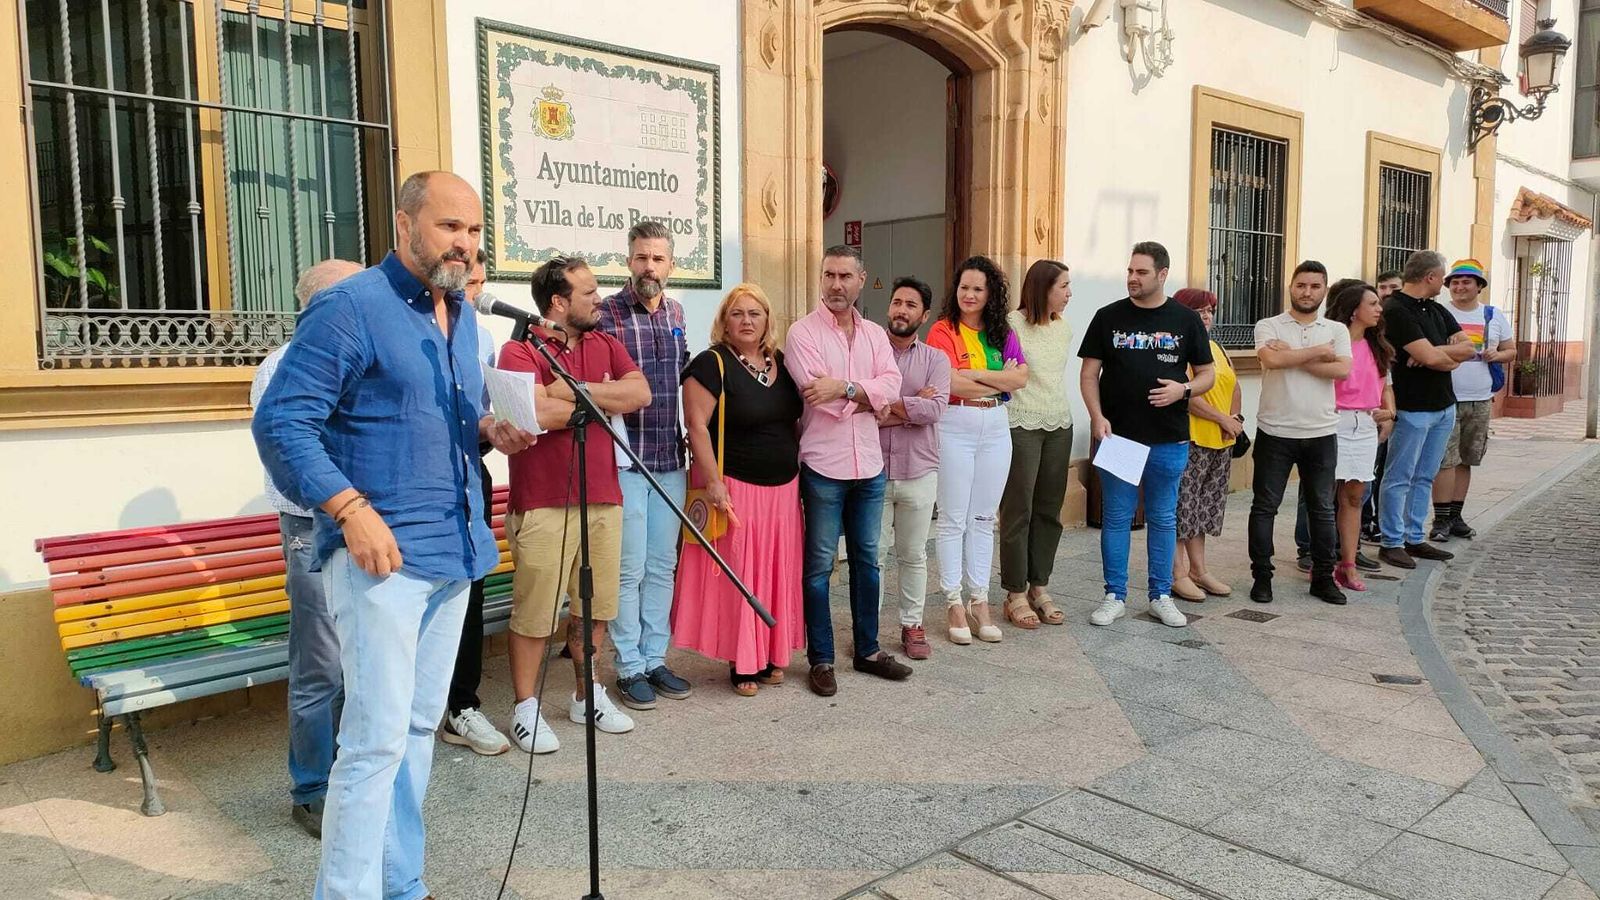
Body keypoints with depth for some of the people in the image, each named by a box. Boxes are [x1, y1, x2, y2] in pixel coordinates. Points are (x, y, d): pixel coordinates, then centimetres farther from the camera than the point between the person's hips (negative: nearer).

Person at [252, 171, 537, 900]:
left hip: (454, 551, 8)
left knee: (419, 727, 15)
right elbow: (280, 422, -14)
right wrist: (351, 511, -22)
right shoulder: (349, 307, -10)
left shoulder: (460, 315, 15)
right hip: (382, 555, -8)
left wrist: (492, 429, 2)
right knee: (377, 737, -7)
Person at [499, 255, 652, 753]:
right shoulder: (520, 350, -6)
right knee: (534, 613, 1)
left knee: (595, 607, 15)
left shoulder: (606, 345, 12)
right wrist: (601, 401, -7)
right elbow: (537, 413, -22)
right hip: (543, 503, -6)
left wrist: (575, 389, -12)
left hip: (603, 499, 6)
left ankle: (588, 695, 31)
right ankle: (526, 708, 16)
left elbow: (640, 393, -3)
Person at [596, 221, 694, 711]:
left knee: (662, 566, 12)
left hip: (670, 458, 6)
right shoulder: (606, 313, -7)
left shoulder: (676, 313, 11)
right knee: (629, 569, 1)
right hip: (624, 461, -5)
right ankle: (630, 668, 14)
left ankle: (655, 659, 24)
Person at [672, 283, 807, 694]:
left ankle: (770, 654, 24)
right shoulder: (712, 364, -10)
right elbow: (697, 426, -15)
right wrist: (712, 482, -20)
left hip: (783, 488, 6)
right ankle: (741, 662, 14)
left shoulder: (782, 363, 10)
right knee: (738, 574, 1)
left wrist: (803, 473, 13)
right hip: (735, 488, -6)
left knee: (777, 572, 11)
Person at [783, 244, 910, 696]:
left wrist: (845, 388, -20)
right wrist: (869, 398, -10)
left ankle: (868, 650, 28)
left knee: (867, 560, 15)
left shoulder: (875, 334, 9)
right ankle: (821, 660, 14)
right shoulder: (803, 332, -6)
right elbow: (821, 399, -18)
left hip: (869, 465, 5)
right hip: (823, 466, -5)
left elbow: (891, 385, -7)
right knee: (819, 565, 4)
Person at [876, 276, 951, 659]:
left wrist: (885, 406, -16)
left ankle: (912, 626, 26)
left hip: (918, 473, 1)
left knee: (913, 556, 12)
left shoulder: (936, 360, 3)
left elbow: (935, 409, -13)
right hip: (873, 471, -1)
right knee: (872, 554, 6)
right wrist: (911, 406, -14)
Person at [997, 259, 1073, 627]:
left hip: (1059, 425, 7)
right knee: (1018, 511, -1)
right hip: (1021, 426, -7)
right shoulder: (1012, 324, -10)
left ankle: (1039, 588, 20)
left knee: (1049, 511, 9)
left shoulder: (1064, 327, 11)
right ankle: (1016, 594, 8)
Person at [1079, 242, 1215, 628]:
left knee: (1163, 519, 10)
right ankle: (1115, 596, 15)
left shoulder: (1186, 319, 4)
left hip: (1170, 440, 1)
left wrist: (1183, 389, -13)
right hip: (1118, 436, 0)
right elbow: (1089, 373, 2)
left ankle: (1161, 596, 22)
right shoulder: (1109, 317, 3)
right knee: (1116, 518, 5)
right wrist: (1097, 416, -12)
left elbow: (1207, 374, 8)